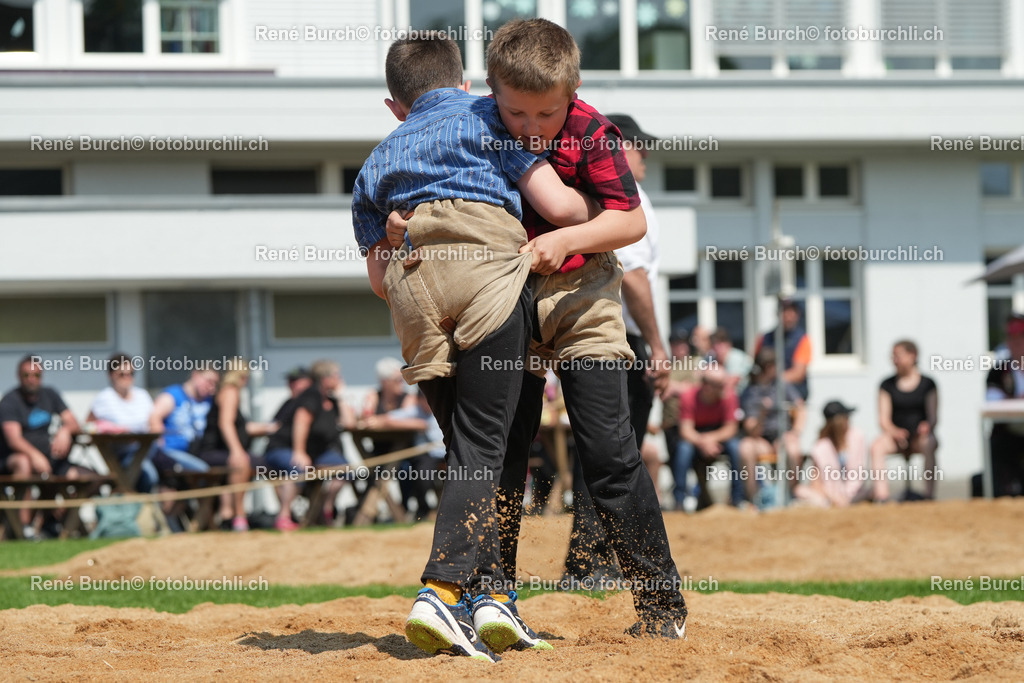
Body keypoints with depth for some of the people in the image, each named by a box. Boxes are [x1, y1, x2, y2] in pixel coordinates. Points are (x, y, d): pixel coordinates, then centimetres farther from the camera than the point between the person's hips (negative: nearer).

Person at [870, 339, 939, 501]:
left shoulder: (927, 384, 6)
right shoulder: (887, 385, 10)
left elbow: (934, 416, 0)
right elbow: (884, 421, 4)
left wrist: (927, 426, -23)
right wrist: (894, 431, -18)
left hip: (920, 436, -1)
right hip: (896, 436, 1)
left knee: (929, 445, -37)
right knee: (877, 446, -32)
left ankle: (929, 495, -38)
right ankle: (881, 497, -42)